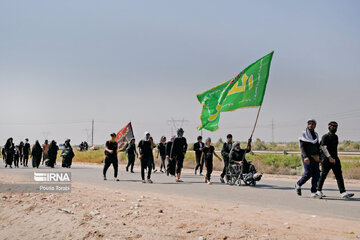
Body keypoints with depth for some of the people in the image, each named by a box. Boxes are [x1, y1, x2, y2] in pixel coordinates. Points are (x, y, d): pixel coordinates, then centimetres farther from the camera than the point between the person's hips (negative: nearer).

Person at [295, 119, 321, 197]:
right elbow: (302, 146, -10)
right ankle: (298, 185, 13)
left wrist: (319, 157, 14)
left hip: (315, 158, 6)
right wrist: (305, 157, -22)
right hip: (307, 157, -6)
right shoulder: (304, 134, -3)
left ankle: (313, 192, 5)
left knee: (316, 175, -1)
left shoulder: (316, 134, 16)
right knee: (308, 173, -11)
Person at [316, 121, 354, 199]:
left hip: (335, 159, 6)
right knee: (323, 175, 1)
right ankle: (319, 191, 16)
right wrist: (329, 157, -29)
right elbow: (324, 148, -19)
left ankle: (343, 193, -7)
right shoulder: (325, 137, -8)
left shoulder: (336, 137, 15)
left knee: (339, 175, -3)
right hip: (326, 159, -6)